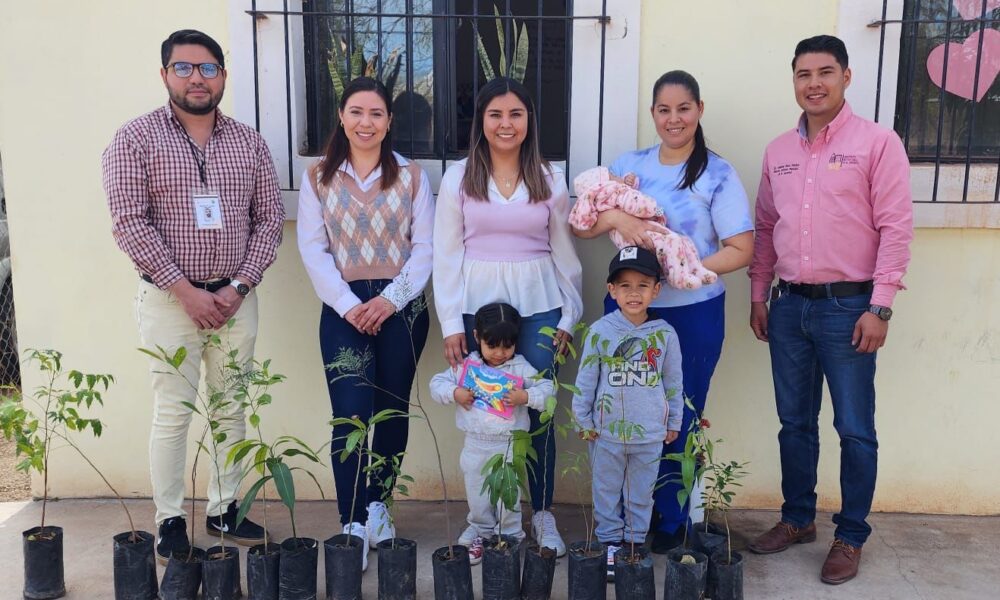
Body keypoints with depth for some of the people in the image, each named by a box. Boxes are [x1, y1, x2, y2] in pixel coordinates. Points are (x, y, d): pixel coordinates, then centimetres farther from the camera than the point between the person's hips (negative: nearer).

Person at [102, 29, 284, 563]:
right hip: (170, 298, -3)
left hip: (236, 297, 3)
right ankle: (169, 520, 16)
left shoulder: (249, 142, 7)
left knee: (233, 409, 10)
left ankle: (223, 509, 24)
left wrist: (239, 286, -6)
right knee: (172, 412, 2)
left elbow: (270, 218, 5)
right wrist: (186, 290, -14)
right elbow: (129, 223, -9)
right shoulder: (135, 139, -2)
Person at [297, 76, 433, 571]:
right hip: (344, 309, 0)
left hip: (401, 306, 1)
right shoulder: (318, 177, 6)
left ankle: (378, 504, 28)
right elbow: (312, 248, 0)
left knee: (392, 411, 9)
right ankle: (353, 525, 0)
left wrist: (390, 298, -11)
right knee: (350, 414, -8)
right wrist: (347, 304, -10)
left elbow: (424, 247, 0)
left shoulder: (411, 176, 5)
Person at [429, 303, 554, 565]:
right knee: (476, 493, 14)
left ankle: (509, 536, 24)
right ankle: (481, 533, 33)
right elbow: (437, 383, 1)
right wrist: (454, 393, -17)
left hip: (509, 444, -2)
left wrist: (525, 397, -25)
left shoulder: (521, 368, -6)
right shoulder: (466, 365, -1)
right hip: (475, 444, 2)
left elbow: (547, 389, -9)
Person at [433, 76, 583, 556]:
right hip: (477, 302, 0)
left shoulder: (549, 179, 8)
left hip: (538, 305, 1)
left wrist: (569, 316, 6)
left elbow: (564, 251, 10)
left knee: (538, 408, 1)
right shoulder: (458, 178, 4)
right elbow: (446, 254, 3)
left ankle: (543, 515, 18)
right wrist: (451, 323, -3)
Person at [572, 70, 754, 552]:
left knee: (678, 420, 10)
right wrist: (616, 217, -20)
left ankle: (671, 522, 28)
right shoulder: (629, 165, 5)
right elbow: (581, 226, 0)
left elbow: (741, 250, -8)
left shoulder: (717, 174, -4)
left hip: (692, 312, -3)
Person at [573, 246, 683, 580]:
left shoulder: (665, 334, -5)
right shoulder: (600, 331, -9)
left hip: (650, 433, 1)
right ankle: (610, 542, 28)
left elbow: (674, 382, 5)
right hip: (607, 431, -1)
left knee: (641, 493, 15)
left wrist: (674, 423, 10)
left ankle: (636, 541, 31)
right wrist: (583, 421, -1)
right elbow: (586, 380, -3)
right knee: (607, 490, 12)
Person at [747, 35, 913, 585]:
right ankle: (797, 519, 31)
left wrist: (879, 307, -14)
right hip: (789, 305, 5)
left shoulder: (878, 142, -5)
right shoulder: (778, 151, 10)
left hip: (848, 306, -4)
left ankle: (851, 536, 21)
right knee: (795, 423, 14)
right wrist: (758, 295, 10)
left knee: (854, 430, 5)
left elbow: (896, 228, -9)